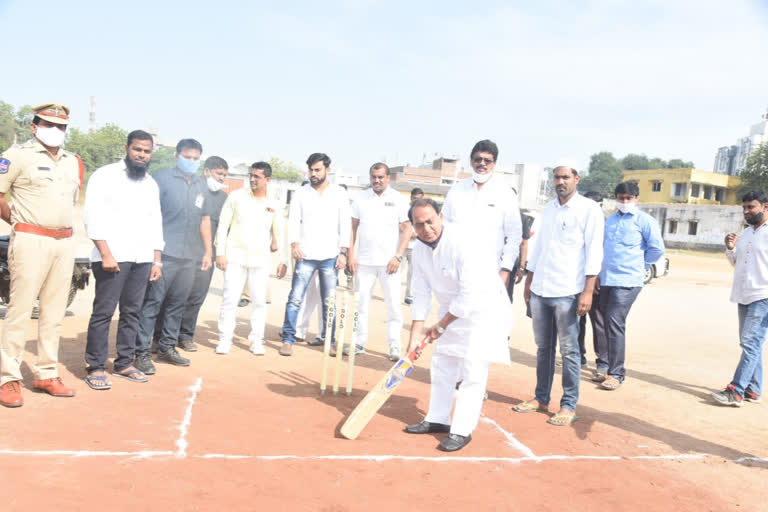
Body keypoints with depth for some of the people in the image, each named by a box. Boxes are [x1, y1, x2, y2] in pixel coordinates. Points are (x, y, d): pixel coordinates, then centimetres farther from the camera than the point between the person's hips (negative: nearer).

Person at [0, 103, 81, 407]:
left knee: (54, 313, 9)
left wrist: (61, 223, 14)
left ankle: (47, 375, 18)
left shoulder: (73, 162, 14)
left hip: (65, 242, 6)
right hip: (31, 241, -6)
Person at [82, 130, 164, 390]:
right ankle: (95, 367, 4)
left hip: (142, 260, 5)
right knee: (103, 312, -4)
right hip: (113, 257, -5)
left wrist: (157, 260, 12)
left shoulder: (151, 184, 17)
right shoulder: (105, 175, -1)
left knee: (132, 312, 8)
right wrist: (105, 254, -15)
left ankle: (124, 363, 17)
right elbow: (93, 217, -8)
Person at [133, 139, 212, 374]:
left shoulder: (201, 185, 17)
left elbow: (205, 220, 23)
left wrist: (207, 251, 18)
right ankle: (142, 353, 0)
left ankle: (167, 348, 22)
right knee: (152, 303, -5)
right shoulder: (162, 178, -1)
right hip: (164, 254, -6)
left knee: (177, 304, 11)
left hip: (190, 257, 6)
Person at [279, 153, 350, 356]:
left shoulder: (339, 193, 7)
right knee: (295, 298, -6)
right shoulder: (301, 193, 9)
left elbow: (345, 224, 5)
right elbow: (293, 220, 5)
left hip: (330, 257, 0)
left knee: (330, 301, 4)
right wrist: (294, 244, -12)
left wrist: (343, 252, -3)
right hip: (306, 256, 0)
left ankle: (328, 339, 16)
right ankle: (288, 339, 1)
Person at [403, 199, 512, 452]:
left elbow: (471, 292, -29)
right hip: (451, 309, 8)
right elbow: (421, 294, 2)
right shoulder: (420, 250, -4)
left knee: (473, 370, -10)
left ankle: (462, 431, -1)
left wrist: (441, 326, -19)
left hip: (483, 308, -8)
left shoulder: (462, 241, -28)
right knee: (441, 365, 12)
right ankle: (437, 419, 27)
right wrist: (415, 334, -2)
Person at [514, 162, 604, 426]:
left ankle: (569, 405, 9)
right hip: (540, 290, 6)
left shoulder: (589, 209, -3)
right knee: (543, 348, 13)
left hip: (567, 293, -6)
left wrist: (588, 291, -16)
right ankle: (541, 398, 23)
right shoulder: (548, 209, 15)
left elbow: (594, 251, -9)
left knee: (569, 350, 0)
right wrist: (529, 282, 19)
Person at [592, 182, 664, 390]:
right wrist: (596, 274, 12)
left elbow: (657, 249, -2)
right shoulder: (610, 220, 15)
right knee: (600, 323, 9)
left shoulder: (644, 221, -2)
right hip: (604, 280, 6)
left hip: (627, 281, -6)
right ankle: (603, 364, 24)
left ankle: (616, 373, -4)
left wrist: (639, 265, 4)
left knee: (614, 324, -11)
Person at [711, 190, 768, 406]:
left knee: (751, 343, -11)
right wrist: (730, 249, 3)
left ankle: (735, 392, -14)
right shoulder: (745, 234, 15)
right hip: (744, 297, 8)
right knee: (750, 344, 11)